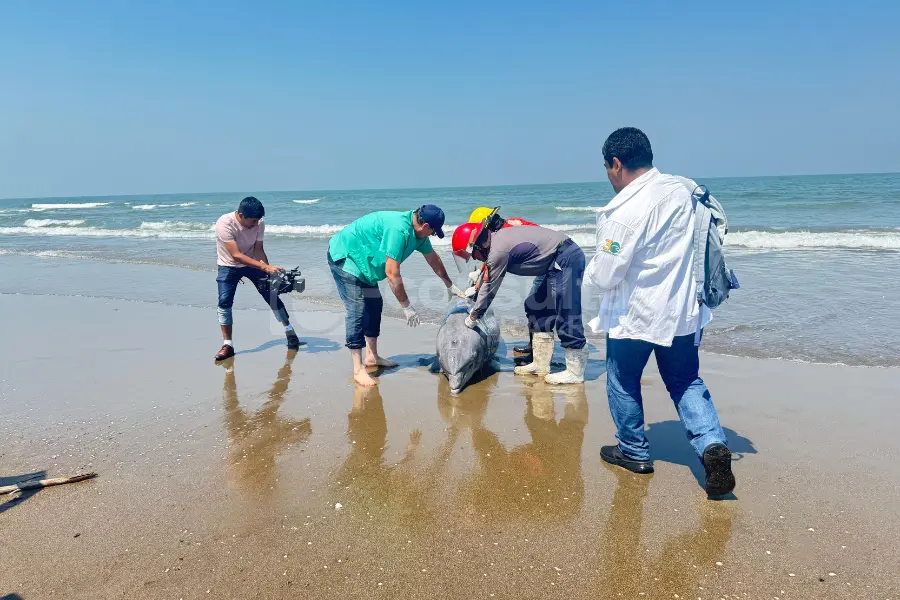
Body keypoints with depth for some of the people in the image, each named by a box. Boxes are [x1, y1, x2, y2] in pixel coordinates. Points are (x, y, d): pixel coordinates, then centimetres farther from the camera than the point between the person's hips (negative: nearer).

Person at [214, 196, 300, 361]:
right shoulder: (224, 224, -32)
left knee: (271, 294, 0)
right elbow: (236, 255, -36)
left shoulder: (259, 223, -21)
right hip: (229, 266, -2)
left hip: (252, 262, 2)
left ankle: (289, 331, 17)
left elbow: (258, 250, -11)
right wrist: (265, 267, -42)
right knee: (224, 302, -12)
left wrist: (269, 268, -27)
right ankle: (227, 345, 1)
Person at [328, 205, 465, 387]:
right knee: (357, 310, -14)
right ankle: (358, 370, -10)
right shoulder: (398, 230, -32)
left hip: (361, 260, 10)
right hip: (344, 256, -10)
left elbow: (433, 258, 15)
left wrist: (450, 286, 24)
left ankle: (371, 357, 24)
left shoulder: (417, 231, -1)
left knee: (374, 304, 12)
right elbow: (392, 273, -30)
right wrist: (406, 306, -22)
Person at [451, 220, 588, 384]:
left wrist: (473, 317, 3)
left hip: (566, 259, -10)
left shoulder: (498, 251, -19)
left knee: (567, 313, -9)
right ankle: (541, 364, 19)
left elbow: (489, 289, -9)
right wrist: (474, 289, 40)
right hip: (564, 258, 10)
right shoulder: (497, 237, 10)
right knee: (540, 309, 13)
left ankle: (575, 372, -1)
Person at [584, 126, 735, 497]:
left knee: (623, 382, 15)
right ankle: (712, 445, 0)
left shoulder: (623, 211, -23)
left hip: (634, 315, -6)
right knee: (686, 383, 18)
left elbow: (605, 276, -19)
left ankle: (634, 451, 28)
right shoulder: (683, 190, -1)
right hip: (681, 312, 6)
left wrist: (589, 273, 3)